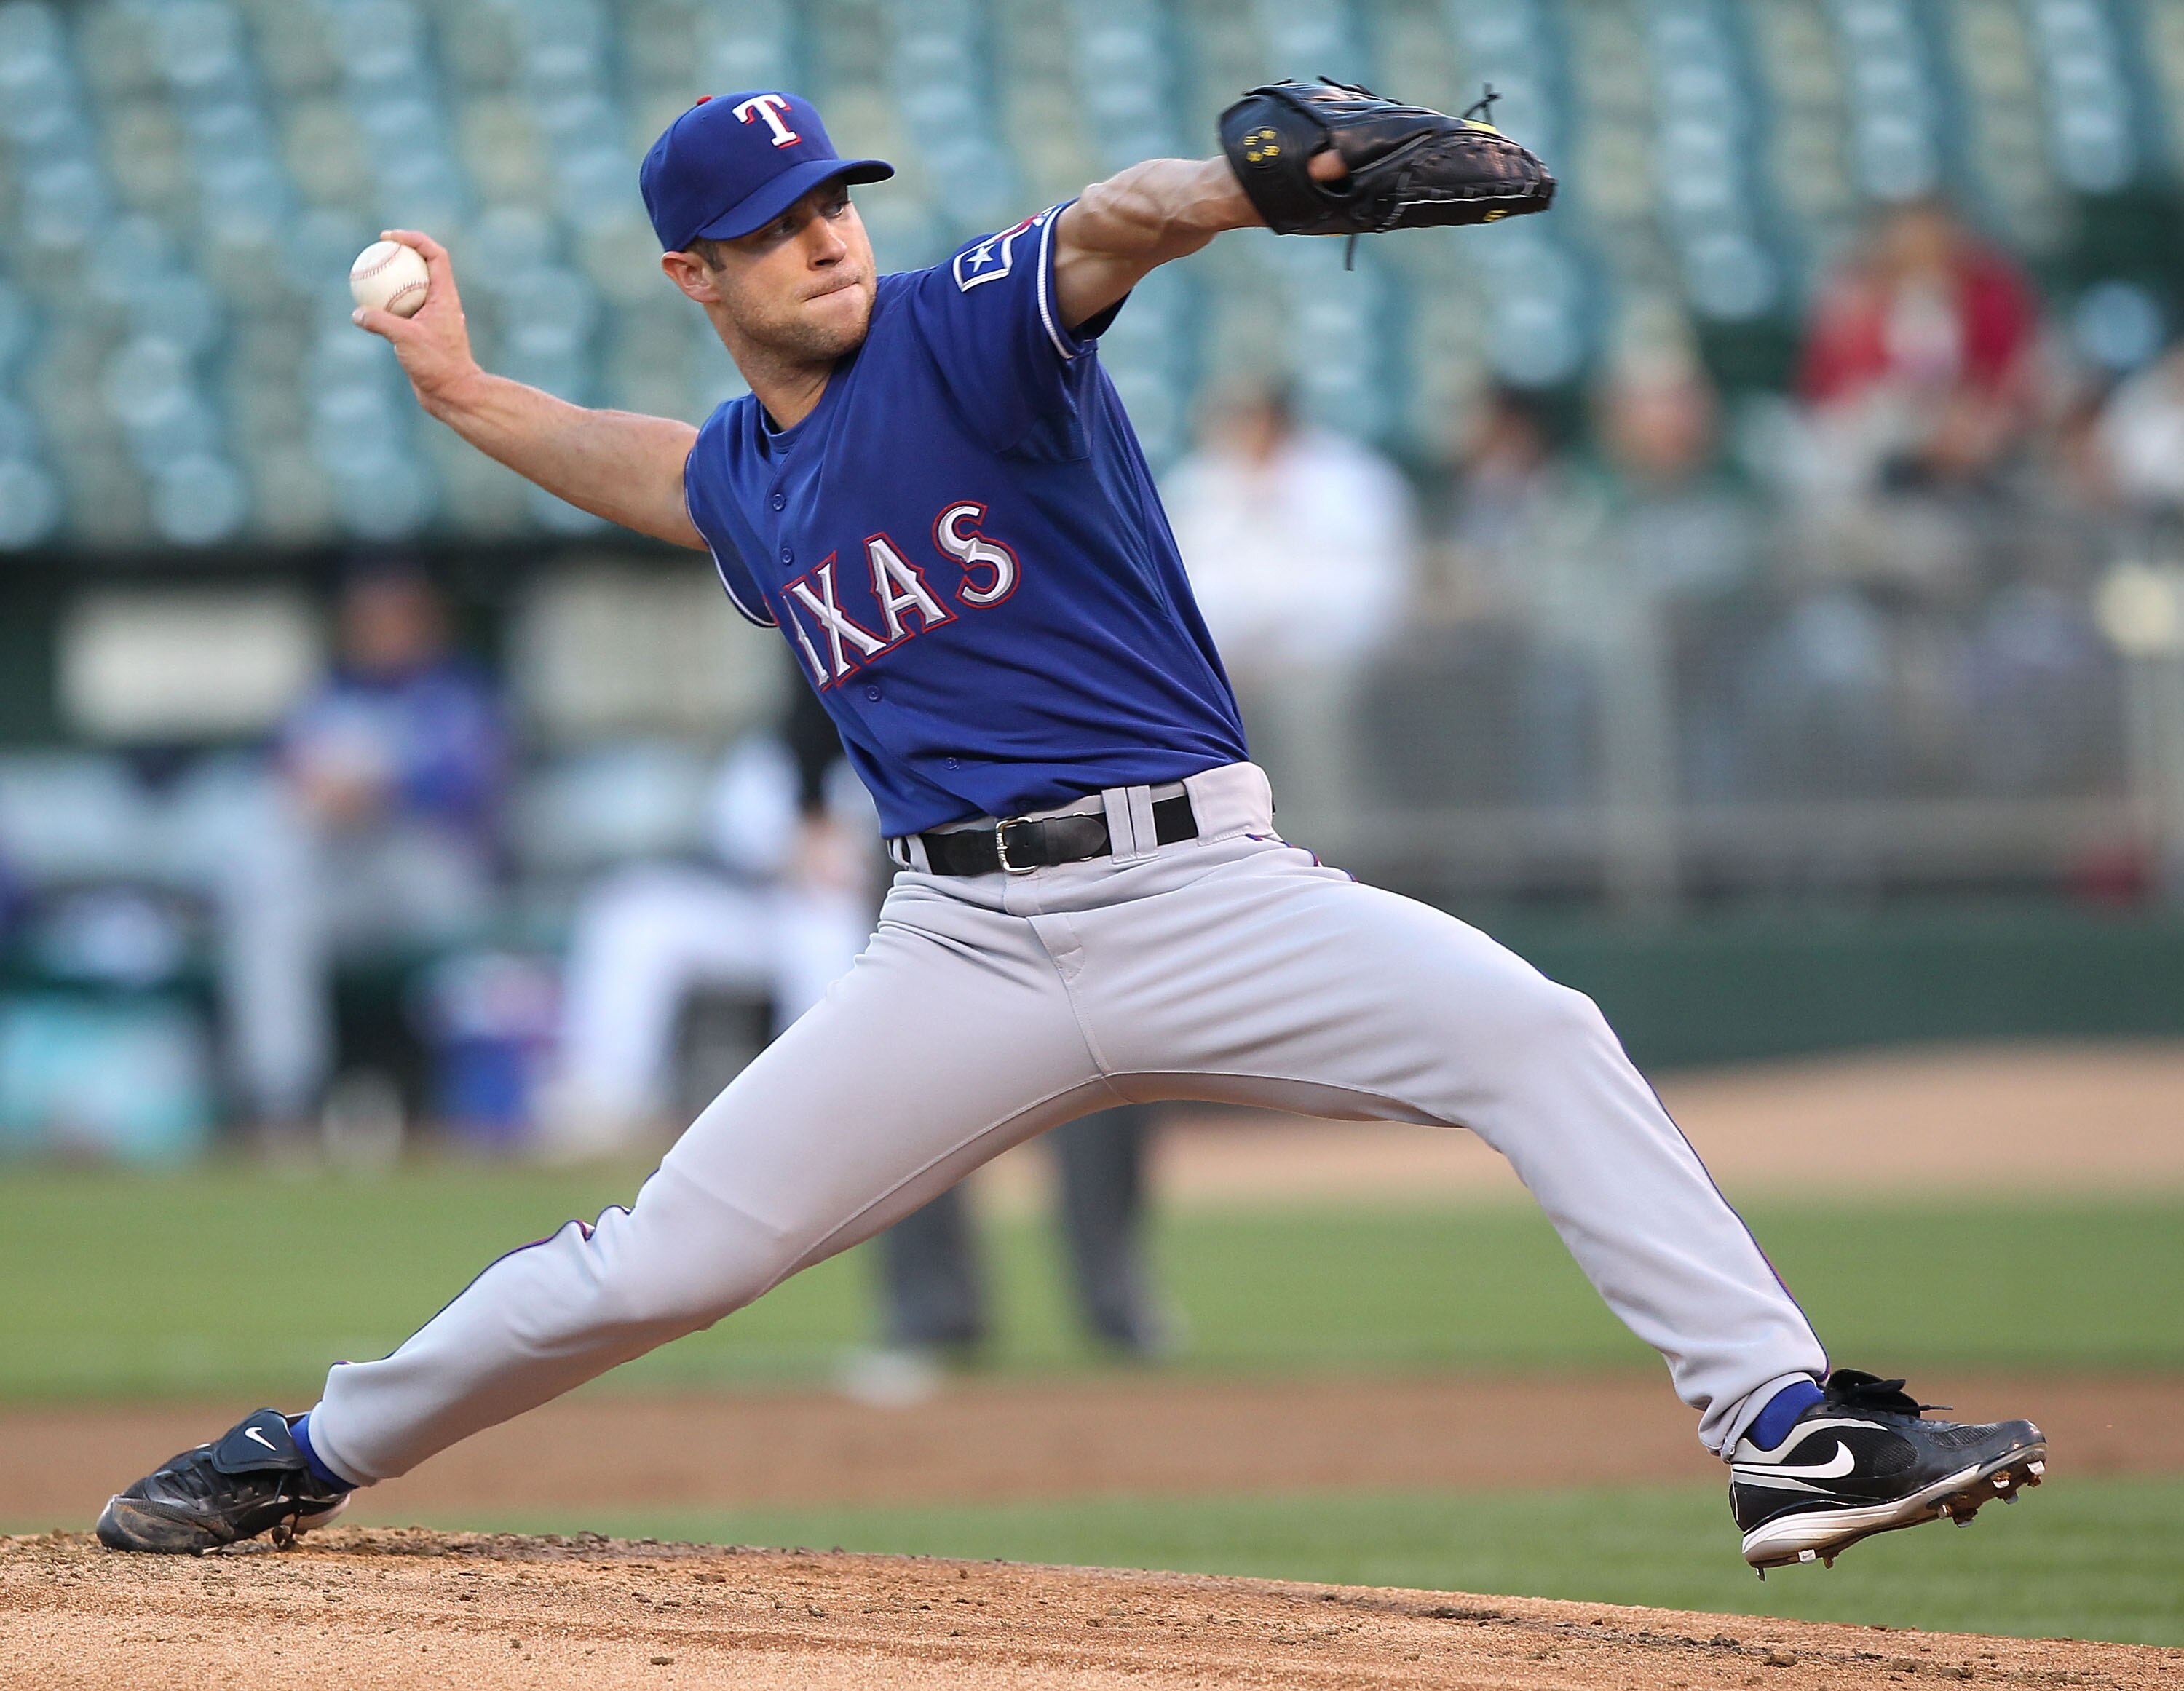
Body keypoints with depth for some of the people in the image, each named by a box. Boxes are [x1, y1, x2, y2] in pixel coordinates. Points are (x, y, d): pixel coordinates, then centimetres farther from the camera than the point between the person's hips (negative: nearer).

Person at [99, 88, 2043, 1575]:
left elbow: (1120, 220, -26)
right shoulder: (740, 475, 14)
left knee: (1536, 1037, -26)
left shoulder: (967, 327, -3)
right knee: (662, 1261, 1)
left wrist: (1262, 172, -46)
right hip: (968, 956, 3)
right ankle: (314, 1453, 23)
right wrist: (466, 395, 38)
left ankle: (1790, 1426, -26)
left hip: (1204, 893, -3)